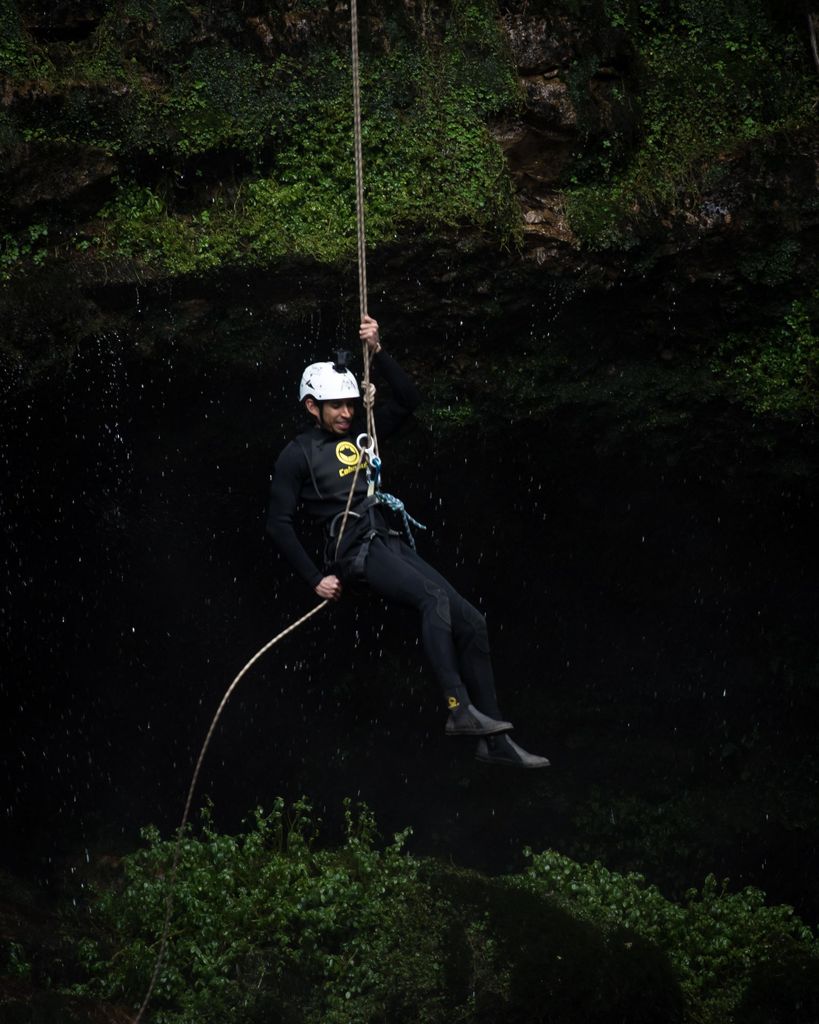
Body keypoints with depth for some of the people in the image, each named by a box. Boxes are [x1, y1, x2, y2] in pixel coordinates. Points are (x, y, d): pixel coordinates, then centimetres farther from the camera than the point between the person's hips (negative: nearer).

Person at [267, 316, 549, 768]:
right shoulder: (297, 455, 3)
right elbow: (279, 524, 0)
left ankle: (494, 740, -2)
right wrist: (315, 579, -5)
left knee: (470, 621, -4)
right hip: (355, 549, -7)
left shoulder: (359, 436, 20)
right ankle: (460, 709, -37)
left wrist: (378, 352, 6)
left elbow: (408, 400, 17)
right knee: (435, 596, -32)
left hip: (392, 544, 7)